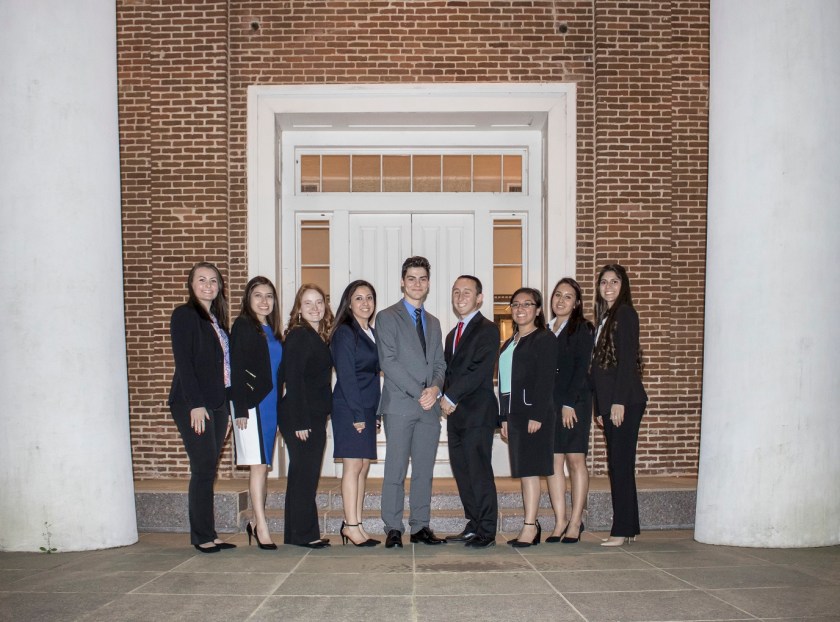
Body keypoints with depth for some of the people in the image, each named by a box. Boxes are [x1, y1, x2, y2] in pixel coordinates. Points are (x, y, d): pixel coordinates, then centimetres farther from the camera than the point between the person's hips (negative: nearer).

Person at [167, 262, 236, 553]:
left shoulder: (216, 319, 18)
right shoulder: (184, 315, -4)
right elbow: (183, 362, -12)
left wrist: (226, 408, 12)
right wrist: (195, 404, -18)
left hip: (216, 404, 7)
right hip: (193, 405, -7)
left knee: (208, 470, 7)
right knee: (204, 468, -8)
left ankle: (205, 534, 12)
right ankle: (203, 536, -1)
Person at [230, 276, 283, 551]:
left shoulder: (272, 330, 17)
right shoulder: (243, 326, -3)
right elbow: (236, 369, -9)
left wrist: (279, 404, 10)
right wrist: (240, 408, -15)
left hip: (270, 404, 7)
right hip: (252, 404, -7)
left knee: (263, 466, 10)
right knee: (258, 465, -10)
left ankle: (256, 522, 19)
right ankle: (261, 527, -9)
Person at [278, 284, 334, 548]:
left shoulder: (318, 337, 14)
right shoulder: (299, 336, -12)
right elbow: (293, 380, -17)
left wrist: (310, 420, 9)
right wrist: (300, 422, -20)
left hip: (314, 417, 9)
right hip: (300, 419, -9)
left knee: (304, 475, 12)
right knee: (304, 474, -5)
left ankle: (297, 534, 20)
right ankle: (304, 534, 3)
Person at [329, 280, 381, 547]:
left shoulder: (372, 333, 16)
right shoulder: (345, 333, -7)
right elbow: (346, 376, -13)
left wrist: (373, 413, 9)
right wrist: (357, 414, -16)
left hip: (367, 409, 8)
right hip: (349, 408, -8)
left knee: (364, 467, 6)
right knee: (353, 465, -7)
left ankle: (355, 525, 10)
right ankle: (351, 526, -4)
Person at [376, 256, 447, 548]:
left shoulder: (433, 322, 20)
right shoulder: (387, 317, 1)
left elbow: (439, 363, 17)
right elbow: (388, 361, -9)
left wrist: (435, 388, -5)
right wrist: (418, 392, -14)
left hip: (429, 406, 5)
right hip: (400, 404, -5)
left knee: (424, 470, 7)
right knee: (395, 470, -3)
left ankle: (421, 527, 14)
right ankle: (393, 529, 3)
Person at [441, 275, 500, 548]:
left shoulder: (487, 329, -5)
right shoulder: (452, 335, 22)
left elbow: (480, 370, -15)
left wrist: (451, 397, -13)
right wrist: (446, 399, 0)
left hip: (478, 412, -8)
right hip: (456, 412, 8)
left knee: (479, 472, -7)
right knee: (462, 472, 9)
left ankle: (487, 532, -1)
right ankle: (473, 526, 17)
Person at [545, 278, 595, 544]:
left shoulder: (582, 329, 0)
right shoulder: (546, 330, 15)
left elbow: (581, 368, -8)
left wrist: (569, 403, -15)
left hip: (575, 402, -5)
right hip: (548, 403, 5)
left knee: (575, 460, -2)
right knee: (554, 461, 2)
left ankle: (575, 522, 3)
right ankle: (560, 521, 6)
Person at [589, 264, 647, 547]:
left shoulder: (625, 313, -8)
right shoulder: (605, 317, 19)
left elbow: (627, 360, -15)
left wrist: (619, 402, -19)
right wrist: (600, 407, 15)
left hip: (625, 402, -9)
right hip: (608, 402, 9)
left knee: (621, 463, -6)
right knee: (617, 465, 10)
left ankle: (623, 530, 0)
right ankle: (627, 527, 17)